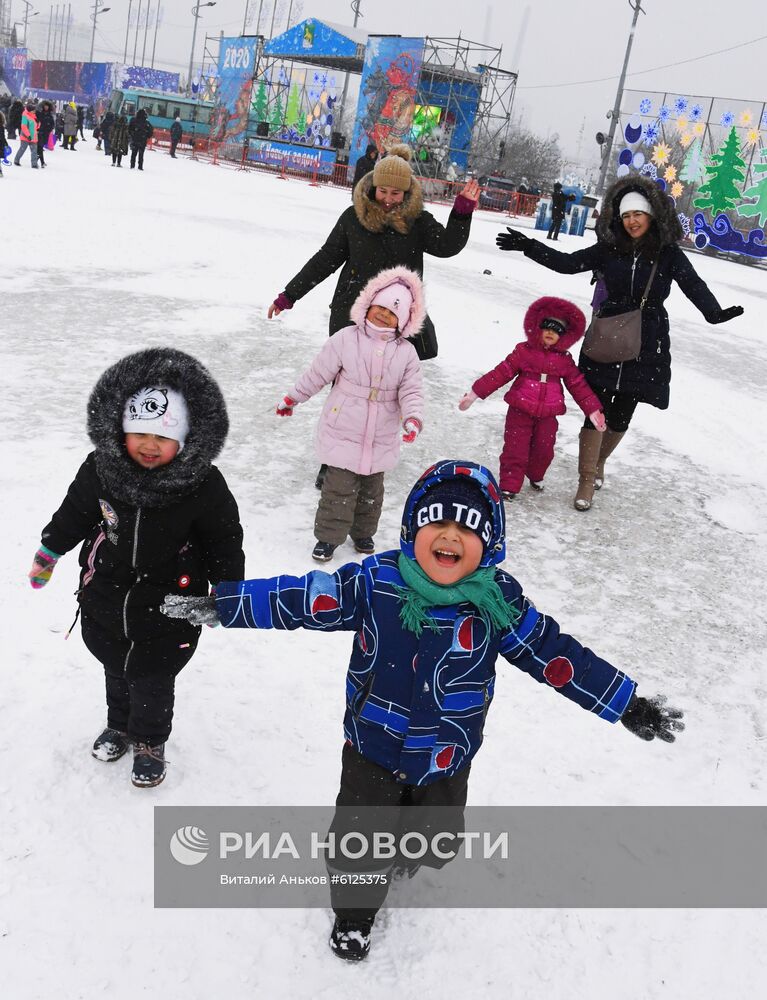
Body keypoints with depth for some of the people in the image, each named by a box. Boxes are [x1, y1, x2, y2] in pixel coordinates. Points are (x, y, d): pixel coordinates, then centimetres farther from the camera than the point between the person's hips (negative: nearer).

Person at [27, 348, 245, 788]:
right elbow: (75, 511, 4)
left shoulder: (204, 486, -23)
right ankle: (119, 724, 56)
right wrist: (50, 550, 14)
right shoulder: (100, 469, -16)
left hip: (167, 611, -3)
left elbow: (225, 538, -8)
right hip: (105, 601, 3)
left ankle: (151, 742, 45)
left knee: (153, 684, 16)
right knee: (116, 672, 27)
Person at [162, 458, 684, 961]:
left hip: (446, 759, 2)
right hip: (372, 747, -1)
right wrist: (219, 604, -20)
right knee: (361, 841, 10)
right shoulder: (376, 582, -20)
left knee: (438, 845, 22)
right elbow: (303, 598, -16)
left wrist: (630, 705, -7)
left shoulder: (500, 601, -17)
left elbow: (555, 655, -10)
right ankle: (356, 909, 44)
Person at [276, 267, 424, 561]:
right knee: (340, 488, -1)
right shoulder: (346, 339, -9)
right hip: (343, 433, -3)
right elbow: (317, 373, -1)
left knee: (371, 490, 17)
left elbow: (411, 390, -4)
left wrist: (413, 417, -23)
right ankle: (328, 535, 16)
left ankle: (363, 532, 37)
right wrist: (292, 398, 5)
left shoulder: (406, 352, -3)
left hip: (381, 439, 3)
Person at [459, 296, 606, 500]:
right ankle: (509, 485, 6)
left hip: (547, 415, 3)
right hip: (520, 411, -2)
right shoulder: (523, 352, -3)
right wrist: (475, 393, -7)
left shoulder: (564, 361, 5)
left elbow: (578, 385, 10)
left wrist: (593, 410, 6)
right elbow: (501, 373, -4)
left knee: (544, 450, 9)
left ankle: (535, 476, 37)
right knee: (515, 449, -4)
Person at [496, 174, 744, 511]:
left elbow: (694, 285, -17)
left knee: (621, 415, 11)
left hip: (646, 347, 0)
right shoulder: (610, 249, -1)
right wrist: (529, 246, -4)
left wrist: (714, 312, -36)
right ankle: (587, 480, 9)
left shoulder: (669, 255, -5)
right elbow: (567, 263, 4)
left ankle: (599, 462, 37)